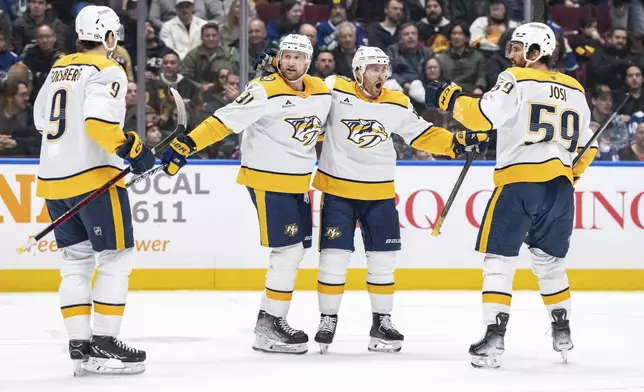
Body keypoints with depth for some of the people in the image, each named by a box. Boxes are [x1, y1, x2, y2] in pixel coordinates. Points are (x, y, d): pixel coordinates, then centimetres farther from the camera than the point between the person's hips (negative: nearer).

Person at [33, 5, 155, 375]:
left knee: (77, 260, 13)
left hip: (53, 178, 8)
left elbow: (42, 119, 25)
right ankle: (103, 345, -6)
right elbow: (100, 123, -24)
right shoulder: (107, 71, -10)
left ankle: (80, 345, 9)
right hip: (92, 177, -8)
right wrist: (134, 150, -17)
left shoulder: (60, 68, 14)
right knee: (117, 258, -2)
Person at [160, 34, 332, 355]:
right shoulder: (265, 91, -17)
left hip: (298, 183, 8)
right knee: (288, 251, -10)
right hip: (267, 181, -8)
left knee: (294, 252, 10)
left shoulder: (322, 92, 4)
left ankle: (270, 319, 21)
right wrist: (187, 144, -32)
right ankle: (269, 328, -4)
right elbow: (226, 120, -23)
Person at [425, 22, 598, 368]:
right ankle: (562, 332, 24)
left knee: (499, 259, -2)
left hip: (518, 183, -6)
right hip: (560, 185, 6)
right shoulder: (575, 90, 15)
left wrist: (448, 99, -4)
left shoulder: (516, 80, -4)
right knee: (549, 259, 21)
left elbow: (483, 116, -17)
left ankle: (494, 337, -10)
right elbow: (586, 148, 21)